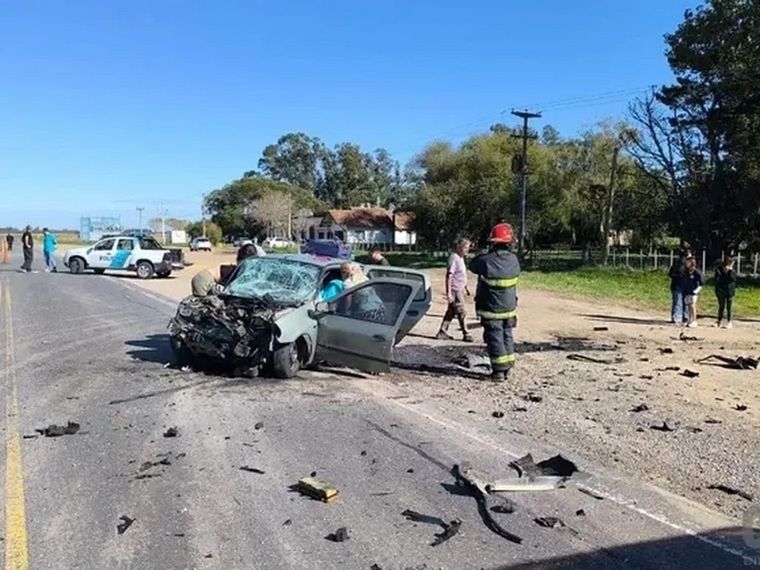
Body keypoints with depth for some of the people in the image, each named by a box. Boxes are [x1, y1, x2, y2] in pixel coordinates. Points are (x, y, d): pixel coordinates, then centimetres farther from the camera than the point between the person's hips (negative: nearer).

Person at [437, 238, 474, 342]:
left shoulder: (460, 258, 12)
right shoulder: (454, 259, -18)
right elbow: (449, 276, -22)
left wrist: (466, 287, 26)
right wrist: (448, 293, -24)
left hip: (459, 289, 10)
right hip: (455, 290, -10)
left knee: (451, 312, 13)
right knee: (461, 313, -2)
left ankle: (442, 333, 19)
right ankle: (466, 335, 7)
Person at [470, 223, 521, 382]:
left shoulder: (486, 261, -22)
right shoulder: (514, 260, -8)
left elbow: (472, 266, -3)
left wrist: (484, 255, 10)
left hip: (491, 310, -4)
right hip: (509, 308, 4)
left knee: (495, 338, 3)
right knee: (507, 336, 18)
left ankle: (499, 371, 3)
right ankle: (507, 367, 25)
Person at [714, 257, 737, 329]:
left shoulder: (732, 271, -4)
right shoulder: (719, 270, -5)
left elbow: (733, 279, -19)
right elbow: (717, 280, -10)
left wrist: (730, 270, -23)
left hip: (729, 291, -1)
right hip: (721, 291, 1)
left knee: (729, 307, 3)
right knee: (721, 307, 12)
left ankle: (729, 322, 11)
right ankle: (719, 321, 22)